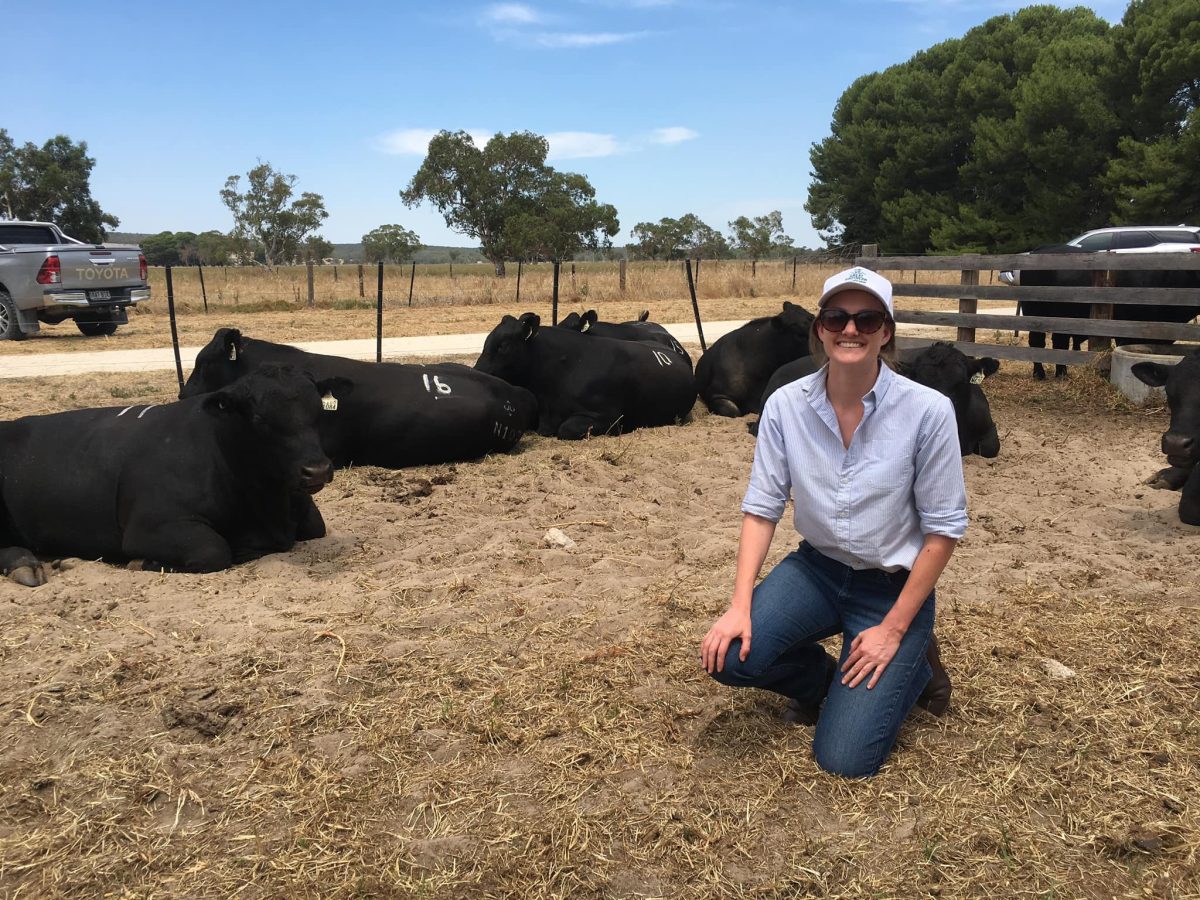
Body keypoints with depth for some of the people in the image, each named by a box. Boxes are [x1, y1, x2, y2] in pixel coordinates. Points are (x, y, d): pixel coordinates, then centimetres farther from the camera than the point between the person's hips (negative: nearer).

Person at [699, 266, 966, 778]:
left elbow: (944, 529, -12)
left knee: (843, 758, -11)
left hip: (894, 586, -3)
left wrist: (894, 629, -14)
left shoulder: (927, 411, -19)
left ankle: (910, 665, 20)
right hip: (816, 569, 3)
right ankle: (821, 679, 13)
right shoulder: (786, 405, -11)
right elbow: (761, 509, -6)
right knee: (730, 657, -21)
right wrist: (740, 605, -17)